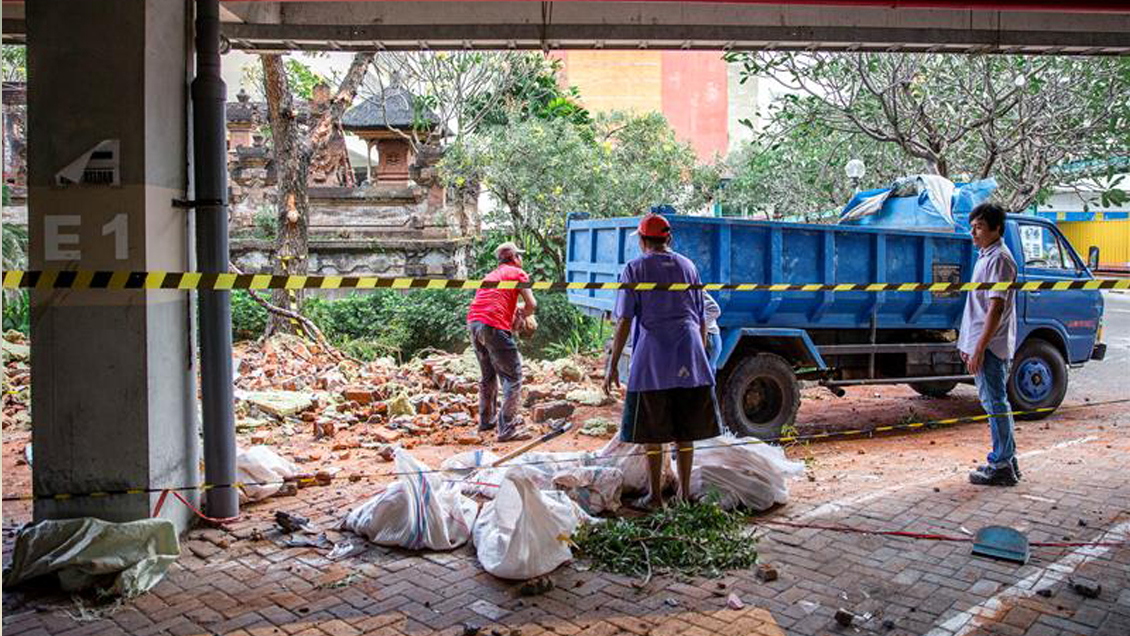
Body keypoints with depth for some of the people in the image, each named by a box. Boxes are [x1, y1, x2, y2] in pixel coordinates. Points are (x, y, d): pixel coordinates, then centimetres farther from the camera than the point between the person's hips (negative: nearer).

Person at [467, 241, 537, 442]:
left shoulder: (491, 275, 29)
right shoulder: (517, 273, 7)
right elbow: (531, 305, -1)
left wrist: (514, 311, 21)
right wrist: (520, 317, 17)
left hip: (473, 322, 8)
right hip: (494, 326, -8)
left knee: (488, 374, 24)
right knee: (513, 377, -3)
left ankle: (487, 420, 33)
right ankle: (508, 429, -8)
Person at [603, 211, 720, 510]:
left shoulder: (635, 269, 1)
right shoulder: (688, 266, 14)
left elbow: (624, 320, -5)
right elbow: (701, 319, 16)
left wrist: (613, 364, -2)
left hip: (652, 357, -4)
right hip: (689, 358, 4)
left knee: (652, 431, 5)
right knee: (685, 429, 12)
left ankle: (655, 495, 11)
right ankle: (684, 491, 20)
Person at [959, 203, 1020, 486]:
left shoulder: (999, 258, -14)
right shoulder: (985, 256, 17)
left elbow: (996, 308, -20)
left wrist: (979, 348, -22)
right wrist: (968, 345, 20)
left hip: (990, 346, -10)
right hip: (982, 344, 10)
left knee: (995, 404, -5)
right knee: (996, 403, 15)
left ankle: (1001, 467, 2)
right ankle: (1007, 460, 25)